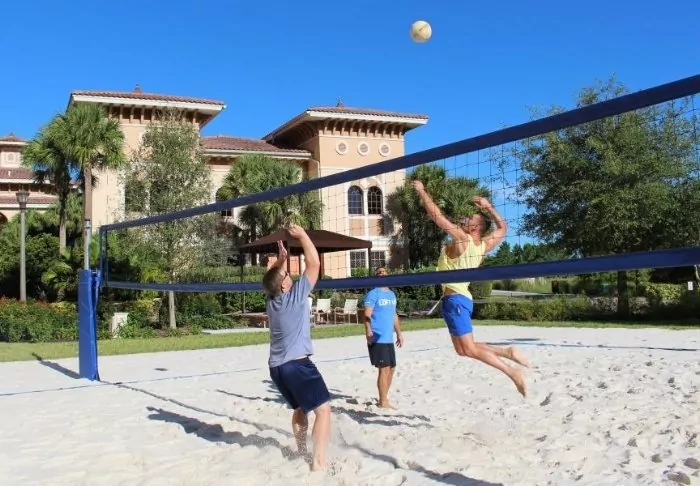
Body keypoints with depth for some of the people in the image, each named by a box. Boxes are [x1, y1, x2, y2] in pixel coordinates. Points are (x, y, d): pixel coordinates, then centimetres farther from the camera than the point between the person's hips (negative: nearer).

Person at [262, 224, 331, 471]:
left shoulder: (271, 300, 7)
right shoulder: (295, 296, -11)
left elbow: (274, 276, 29)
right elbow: (314, 263, -10)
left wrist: (282, 257, 21)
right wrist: (302, 235, -6)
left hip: (276, 367, 8)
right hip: (297, 364, -8)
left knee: (300, 409, 24)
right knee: (323, 409, -7)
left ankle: (301, 452, 32)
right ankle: (319, 461, -15)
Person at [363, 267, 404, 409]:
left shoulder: (392, 294, 17)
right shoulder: (373, 294, -8)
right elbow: (367, 315, -16)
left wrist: (399, 333, 22)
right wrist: (368, 332, -30)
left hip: (389, 339, 8)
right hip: (377, 339, -8)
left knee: (391, 368, 13)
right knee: (384, 369, -8)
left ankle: (383, 398, 25)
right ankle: (383, 402, 0)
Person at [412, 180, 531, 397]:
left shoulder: (462, 238, -14)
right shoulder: (483, 245, 7)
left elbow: (436, 214, -16)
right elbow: (502, 227, 26)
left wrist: (421, 191, -6)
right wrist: (488, 206, 23)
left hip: (454, 299, -9)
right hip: (462, 298, 9)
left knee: (470, 349, -6)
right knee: (463, 349, 14)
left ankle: (513, 372, -8)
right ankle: (507, 352, 7)